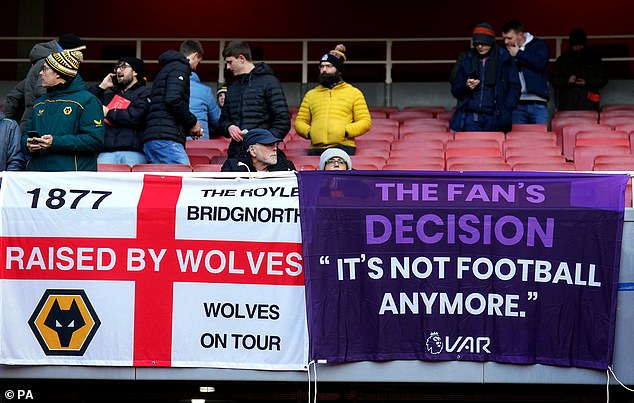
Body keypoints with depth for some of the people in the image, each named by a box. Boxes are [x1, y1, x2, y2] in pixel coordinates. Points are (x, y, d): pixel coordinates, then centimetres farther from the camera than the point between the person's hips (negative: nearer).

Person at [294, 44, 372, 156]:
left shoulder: (354, 93, 13)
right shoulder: (310, 95, 22)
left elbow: (365, 122, 7)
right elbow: (299, 122, 21)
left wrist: (346, 132, -9)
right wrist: (308, 132, -2)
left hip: (343, 147, -3)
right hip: (316, 149, 3)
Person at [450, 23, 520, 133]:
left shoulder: (504, 60, 5)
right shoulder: (467, 60, 13)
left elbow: (514, 88, 6)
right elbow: (455, 90, 17)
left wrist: (505, 110, -8)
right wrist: (466, 86, -5)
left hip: (493, 120, -2)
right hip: (469, 118, 2)